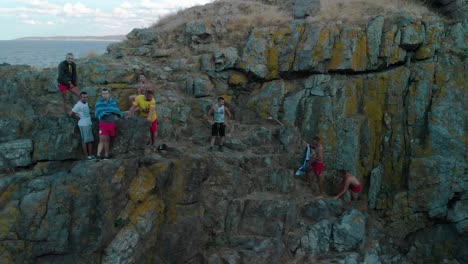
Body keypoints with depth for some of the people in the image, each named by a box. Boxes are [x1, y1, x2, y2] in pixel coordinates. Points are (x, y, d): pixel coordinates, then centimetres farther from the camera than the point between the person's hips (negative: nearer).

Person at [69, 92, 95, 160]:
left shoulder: (86, 103, 12)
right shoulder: (78, 105, -12)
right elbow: (71, 114, -14)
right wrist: (78, 117, -2)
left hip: (89, 124, 8)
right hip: (83, 125, -8)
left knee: (90, 140, 8)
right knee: (85, 140, -3)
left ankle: (90, 155, 13)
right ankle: (86, 156, 2)